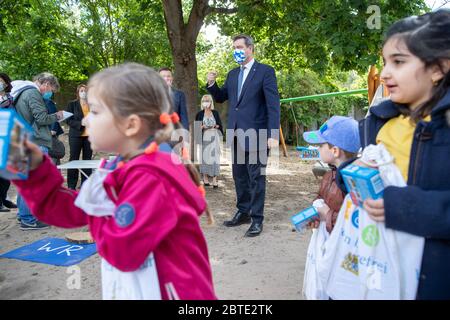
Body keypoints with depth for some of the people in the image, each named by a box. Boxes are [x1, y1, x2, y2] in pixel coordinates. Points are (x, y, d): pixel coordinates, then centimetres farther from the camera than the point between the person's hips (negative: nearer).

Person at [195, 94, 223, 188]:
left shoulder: (215, 113, 8)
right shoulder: (200, 114, 7)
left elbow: (219, 125, 9)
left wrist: (215, 126, -10)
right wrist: (202, 127, -13)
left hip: (214, 137, 0)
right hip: (204, 138, 0)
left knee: (214, 156, -7)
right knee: (204, 155, 0)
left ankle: (214, 179, -9)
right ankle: (205, 177, 9)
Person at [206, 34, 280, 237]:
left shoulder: (265, 71, -4)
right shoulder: (233, 74, 16)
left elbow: (273, 104, -11)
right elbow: (220, 98, 21)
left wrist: (273, 134, -19)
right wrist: (212, 84, 1)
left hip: (255, 134, -6)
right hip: (236, 134, 7)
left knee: (256, 178, 0)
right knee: (240, 177, 13)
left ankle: (257, 219, 10)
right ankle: (243, 213, 27)